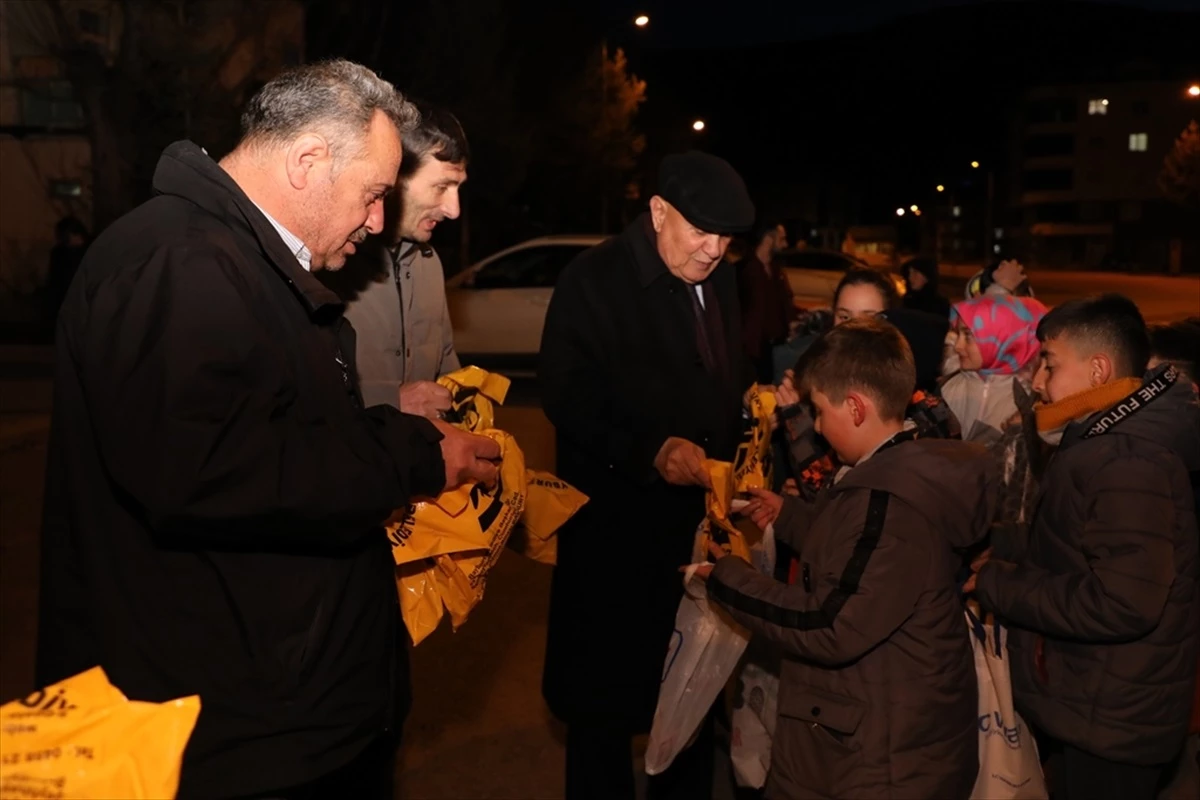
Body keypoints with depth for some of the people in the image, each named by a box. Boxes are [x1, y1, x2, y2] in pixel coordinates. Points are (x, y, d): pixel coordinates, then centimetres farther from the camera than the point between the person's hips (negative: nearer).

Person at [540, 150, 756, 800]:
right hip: (618, 529, -6)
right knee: (606, 696, 8)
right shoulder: (595, 281, -12)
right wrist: (651, 451, -27)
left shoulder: (720, 281, 8)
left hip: (700, 516, 6)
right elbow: (567, 400, -17)